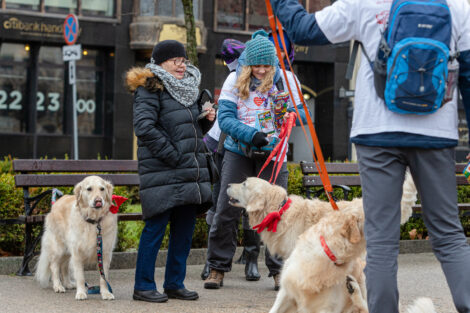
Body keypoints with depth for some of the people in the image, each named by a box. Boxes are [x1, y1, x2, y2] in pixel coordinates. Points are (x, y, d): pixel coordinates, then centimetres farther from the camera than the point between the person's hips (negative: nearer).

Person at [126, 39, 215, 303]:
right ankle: (143, 286, 3)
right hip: (162, 173, -8)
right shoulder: (150, 88, -5)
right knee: (156, 227, -5)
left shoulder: (189, 87, 19)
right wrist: (172, 155, -18)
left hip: (192, 171, 8)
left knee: (185, 228, 9)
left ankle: (175, 283, 19)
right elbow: (145, 127, -16)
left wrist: (207, 119, 5)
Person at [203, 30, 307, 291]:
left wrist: (288, 115, -19)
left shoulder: (285, 80, 3)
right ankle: (218, 268, 12)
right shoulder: (235, 80, 0)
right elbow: (225, 117, -7)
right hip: (238, 152, 0)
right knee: (226, 211, 0)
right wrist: (251, 135, -22)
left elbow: (300, 113, 6)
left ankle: (279, 271, 10)